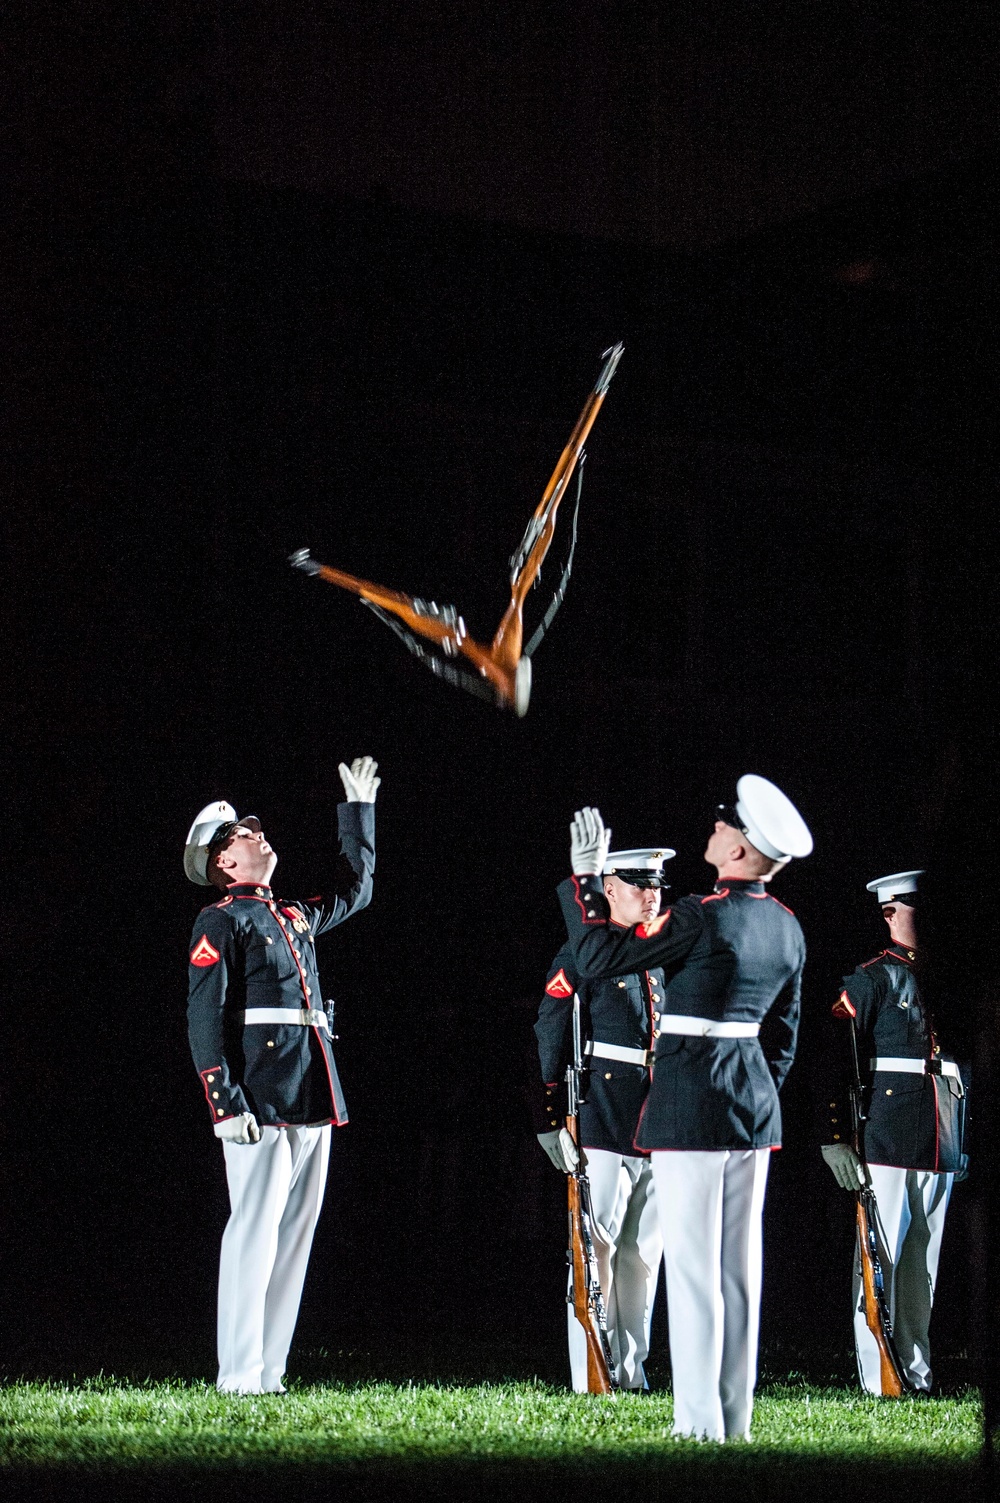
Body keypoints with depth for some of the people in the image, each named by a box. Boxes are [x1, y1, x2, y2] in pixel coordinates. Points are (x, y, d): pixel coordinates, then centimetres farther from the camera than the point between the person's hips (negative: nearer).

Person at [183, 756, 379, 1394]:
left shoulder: (297, 917, 21)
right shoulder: (221, 922, -1)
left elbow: (358, 889, 40)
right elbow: (205, 1018, -9)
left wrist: (360, 808, 40)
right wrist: (225, 1104, -17)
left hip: (312, 1101, 8)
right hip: (261, 1102, -8)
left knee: (296, 1231, 6)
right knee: (256, 1229, -10)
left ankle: (268, 1372, 10)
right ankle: (240, 1378, -8)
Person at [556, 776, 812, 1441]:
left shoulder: (703, 917, -16)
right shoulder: (787, 926, 8)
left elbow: (598, 957, -11)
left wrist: (584, 877, -2)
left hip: (689, 1104, -7)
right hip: (755, 1106, 7)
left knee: (693, 1268, -3)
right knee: (740, 1266, 10)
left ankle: (700, 1426, -1)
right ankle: (736, 1421, 15)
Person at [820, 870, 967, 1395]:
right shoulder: (871, 979, -3)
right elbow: (835, 1060, -8)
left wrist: (959, 1143, 18)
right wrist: (835, 1138, -14)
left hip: (939, 1148, 6)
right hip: (886, 1143, -6)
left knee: (924, 1262, 10)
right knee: (881, 1259, -3)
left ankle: (917, 1376, 16)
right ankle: (877, 1383, 0)